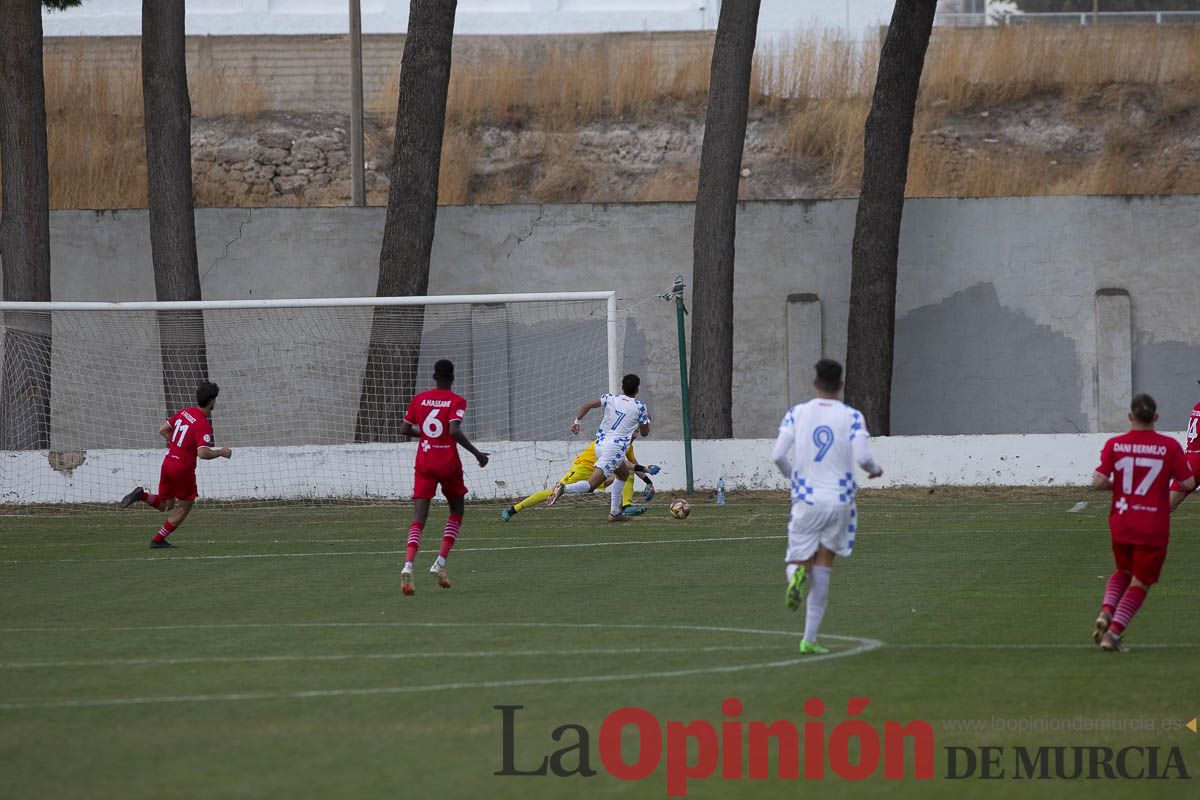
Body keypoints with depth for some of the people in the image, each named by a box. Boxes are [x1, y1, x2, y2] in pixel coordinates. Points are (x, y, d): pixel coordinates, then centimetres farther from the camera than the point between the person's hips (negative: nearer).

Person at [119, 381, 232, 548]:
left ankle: (142, 496, -7)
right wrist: (221, 452, -12)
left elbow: (163, 430, 14)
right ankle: (158, 540, 12)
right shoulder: (203, 426, -18)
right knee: (185, 506, 13)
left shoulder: (183, 413, 5)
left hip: (168, 463, 7)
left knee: (164, 504, 21)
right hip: (183, 469, -7)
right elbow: (203, 453, -29)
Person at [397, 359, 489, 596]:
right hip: (449, 465, -2)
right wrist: (477, 453, -14)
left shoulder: (419, 399, 6)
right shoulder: (457, 402, -6)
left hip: (424, 464, 2)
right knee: (457, 512, 20)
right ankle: (440, 563, 5)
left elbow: (404, 430, 7)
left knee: (419, 519, -4)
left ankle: (408, 566, -28)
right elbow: (455, 431, -21)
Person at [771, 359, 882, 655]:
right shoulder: (851, 417, -2)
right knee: (823, 568, 9)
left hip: (807, 500, 0)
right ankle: (809, 639, 4)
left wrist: (790, 474, 16)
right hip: (840, 500, 0)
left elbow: (778, 455, -5)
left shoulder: (797, 414, 2)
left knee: (799, 562, 12)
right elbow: (862, 456, -13)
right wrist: (875, 469, 10)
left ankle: (798, 575, -29)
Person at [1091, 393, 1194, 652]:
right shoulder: (1170, 446, -8)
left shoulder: (1114, 445, -5)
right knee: (1140, 584, 10)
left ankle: (1106, 612, 0)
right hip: (1153, 529, -2)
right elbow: (1188, 483, -6)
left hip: (1121, 524, 2)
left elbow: (1098, 481, -12)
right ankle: (1114, 633, -2)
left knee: (1123, 572, 26)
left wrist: (1115, 484, 9)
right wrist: (1184, 467, 15)